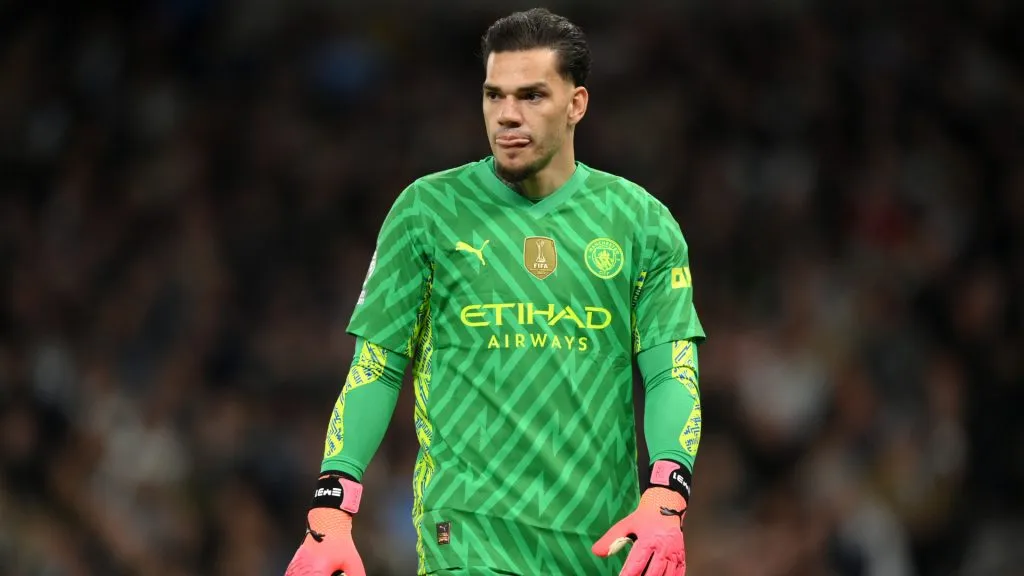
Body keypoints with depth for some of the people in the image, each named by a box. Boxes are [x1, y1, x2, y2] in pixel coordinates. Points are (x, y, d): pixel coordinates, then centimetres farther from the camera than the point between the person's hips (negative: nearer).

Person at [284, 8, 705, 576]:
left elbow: (673, 370, 1)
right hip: (468, 525, -2)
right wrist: (331, 512, -7)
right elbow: (376, 367, 4)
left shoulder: (641, 221, 7)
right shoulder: (428, 209, 3)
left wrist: (663, 503, -16)